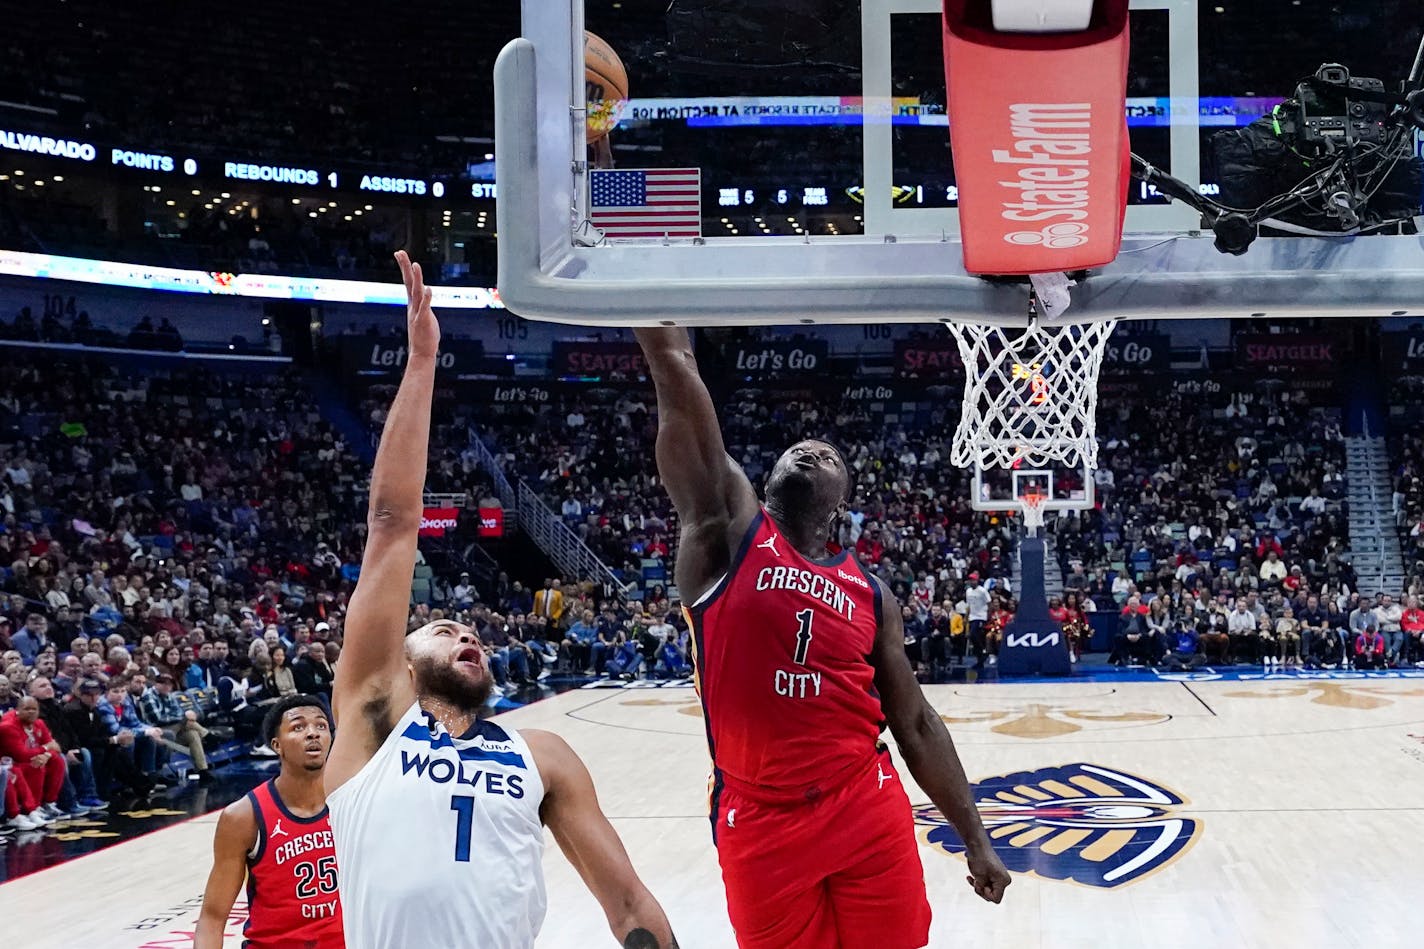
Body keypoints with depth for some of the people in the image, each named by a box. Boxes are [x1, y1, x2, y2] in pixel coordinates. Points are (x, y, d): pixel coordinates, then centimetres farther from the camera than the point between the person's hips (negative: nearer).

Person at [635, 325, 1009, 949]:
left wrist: (975, 839, 10)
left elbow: (914, 723, 12)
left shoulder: (870, 592, 9)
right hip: (758, 824, -2)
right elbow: (674, 372, -6)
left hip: (870, 816, 2)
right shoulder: (730, 533, 1)